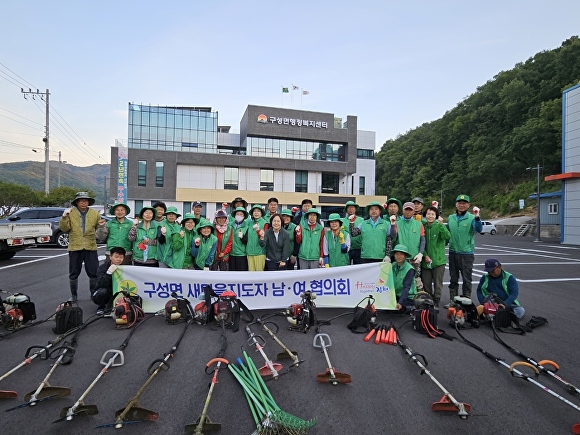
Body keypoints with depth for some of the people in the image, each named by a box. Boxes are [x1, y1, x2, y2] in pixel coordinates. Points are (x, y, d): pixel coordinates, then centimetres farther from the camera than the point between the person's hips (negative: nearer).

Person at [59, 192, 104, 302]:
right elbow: (64, 228, -3)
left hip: (90, 247, 1)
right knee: (73, 274, 11)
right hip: (75, 247, 0)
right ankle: (73, 295, 26)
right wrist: (64, 217, -17)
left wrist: (101, 225, -11)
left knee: (94, 273, 6)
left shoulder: (95, 213, 6)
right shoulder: (70, 213, 1)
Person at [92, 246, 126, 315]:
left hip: (116, 295, 3)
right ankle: (101, 307, -3)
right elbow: (101, 285, -29)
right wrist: (109, 272, -40)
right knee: (102, 291, -35)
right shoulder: (102, 268, -13)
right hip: (100, 294, -3)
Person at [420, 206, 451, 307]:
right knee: (426, 283, 11)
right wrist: (425, 255, -6)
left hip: (438, 260, -3)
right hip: (425, 261, 3)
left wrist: (441, 225, -33)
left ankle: (436, 301, 18)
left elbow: (447, 236, -24)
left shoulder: (439, 226, -5)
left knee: (438, 283, 5)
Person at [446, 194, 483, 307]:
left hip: (467, 253, -5)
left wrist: (477, 217, -39)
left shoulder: (471, 218, -7)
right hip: (453, 252, 5)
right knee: (453, 278, 14)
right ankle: (452, 300, 25)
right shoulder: (450, 218, 7)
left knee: (467, 279, 4)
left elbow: (478, 230, -24)